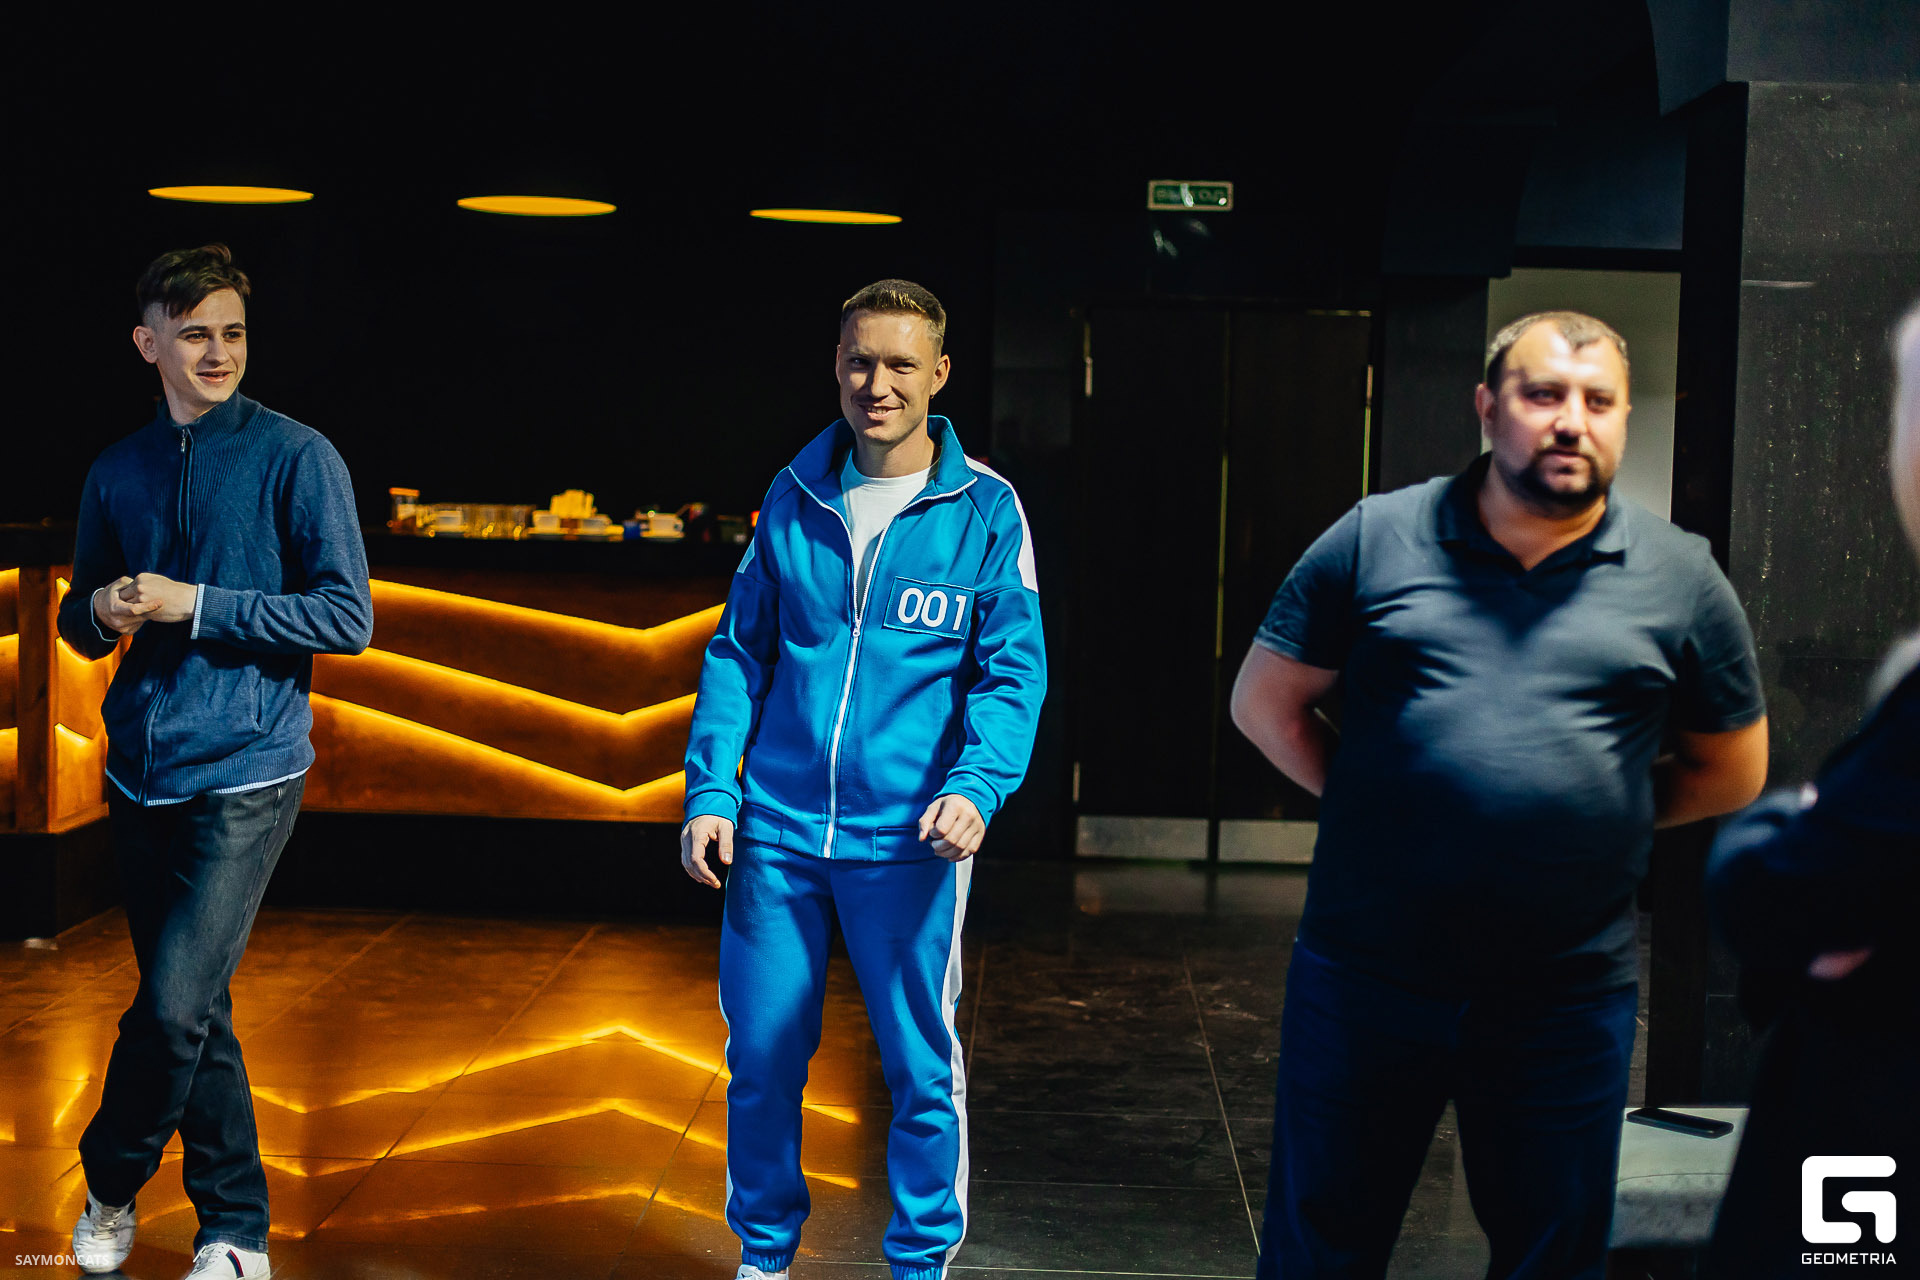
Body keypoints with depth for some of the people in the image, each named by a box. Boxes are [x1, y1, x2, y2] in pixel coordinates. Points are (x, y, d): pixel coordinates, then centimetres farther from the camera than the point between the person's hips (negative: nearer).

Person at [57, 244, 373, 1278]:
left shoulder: (296, 457, -5)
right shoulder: (118, 474, 11)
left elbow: (347, 618, -10)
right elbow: (79, 624, 20)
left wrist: (195, 605, -16)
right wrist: (101, 610, -4)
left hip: (246, 773, -5)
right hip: (142, 773, 5)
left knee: (173, 1004, -14)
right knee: (191, 1009, 10)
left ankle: (110, 1183, 12)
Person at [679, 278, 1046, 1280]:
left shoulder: (984, 509, -1)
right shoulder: (794, 497, 6)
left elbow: (1013, 669, -2)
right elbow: (739, 651, 10)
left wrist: (977, 785, -18)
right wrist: (711, 791, 1)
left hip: (908, 839, -2)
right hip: (775, 829, 3)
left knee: (922, 1066, 6)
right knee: (761, 1057, 10)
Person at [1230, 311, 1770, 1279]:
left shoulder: (1679, 576, 2)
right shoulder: (1377, 538, 1)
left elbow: (1732, 771, 11)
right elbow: (1265, 702, 6)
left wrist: (1591, 818, 3)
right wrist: (1377, 804, -1)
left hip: (1568, 1005, 1)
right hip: (1364, 978, 0)